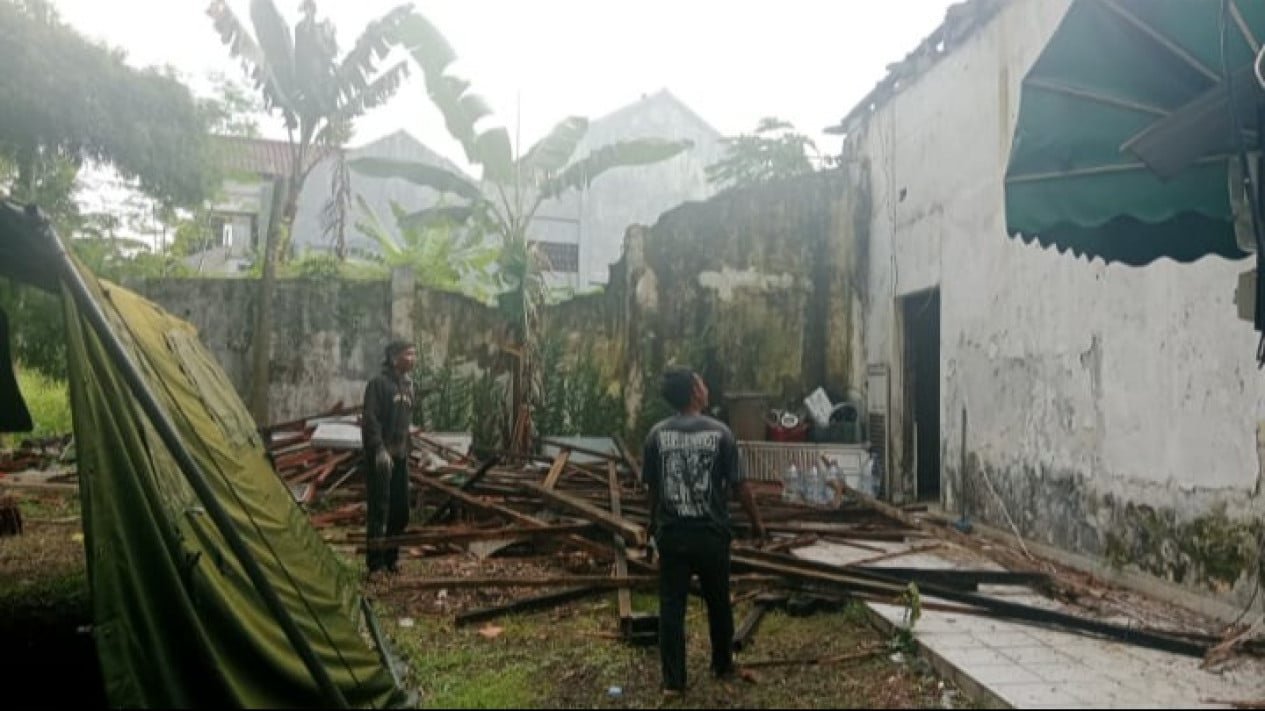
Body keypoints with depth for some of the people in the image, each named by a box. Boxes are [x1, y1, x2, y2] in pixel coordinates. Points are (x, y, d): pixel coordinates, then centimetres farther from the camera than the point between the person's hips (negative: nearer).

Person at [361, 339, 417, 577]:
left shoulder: (408, 385, 15)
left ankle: (391, 558, 24)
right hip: (381, 455, -8)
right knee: (379, 509, -6)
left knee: (401, 510, 11)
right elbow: (370, 420, -16)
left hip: (400, 456, 8)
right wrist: (379, 449, -24)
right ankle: (376, 563, 1)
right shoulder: (379, 383, -10)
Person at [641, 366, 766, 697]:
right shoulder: (720, 432, -9)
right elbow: (740, 485, -5)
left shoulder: (657, 435, -3)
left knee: (671, 607, 7)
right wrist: (756, 521, 9)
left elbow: (651, 487, 6)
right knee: (718, 603, 18)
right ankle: (723, 666, 35)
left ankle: (672, 681, 10)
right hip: (711, 533, -1)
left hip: (671, 534, 1)